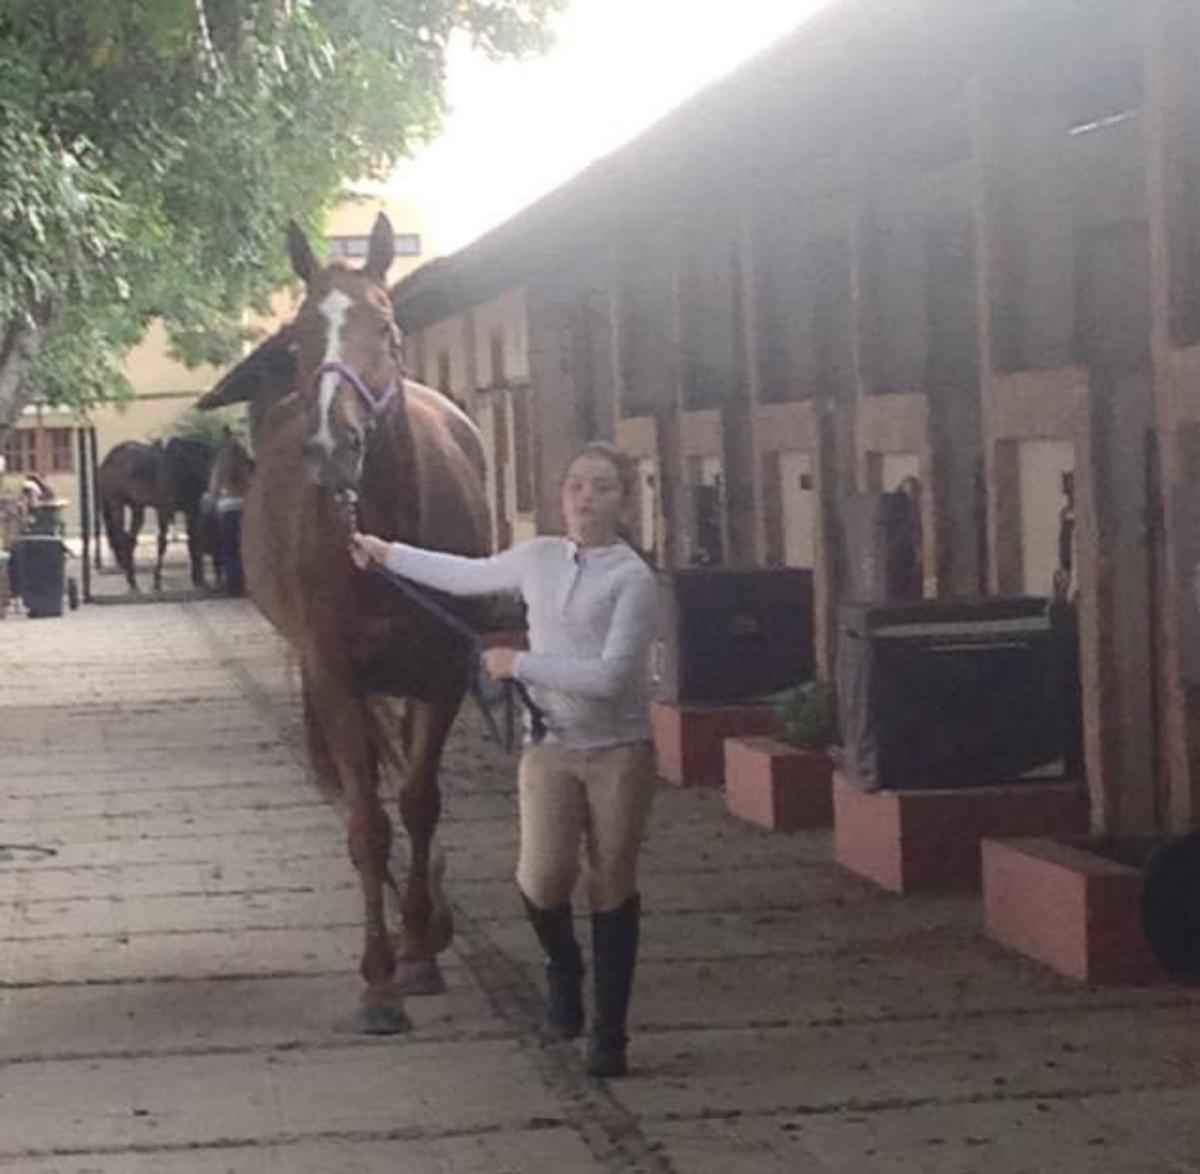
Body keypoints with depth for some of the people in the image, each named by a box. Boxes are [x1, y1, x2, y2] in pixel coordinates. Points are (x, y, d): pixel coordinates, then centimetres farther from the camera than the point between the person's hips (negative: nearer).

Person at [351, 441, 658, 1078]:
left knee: (613, 887, 4)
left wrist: (518, 664, -14)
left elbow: (609, 676, -19)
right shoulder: (538, 559, 5)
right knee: (543, 876, -13)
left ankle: (609, 1035, 14)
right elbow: (465, 575, 23)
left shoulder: (632, 578, -11)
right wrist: (387, 553, 31)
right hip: (550, 746, 3)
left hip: (619, 751, -3)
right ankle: (563, 969, 20)